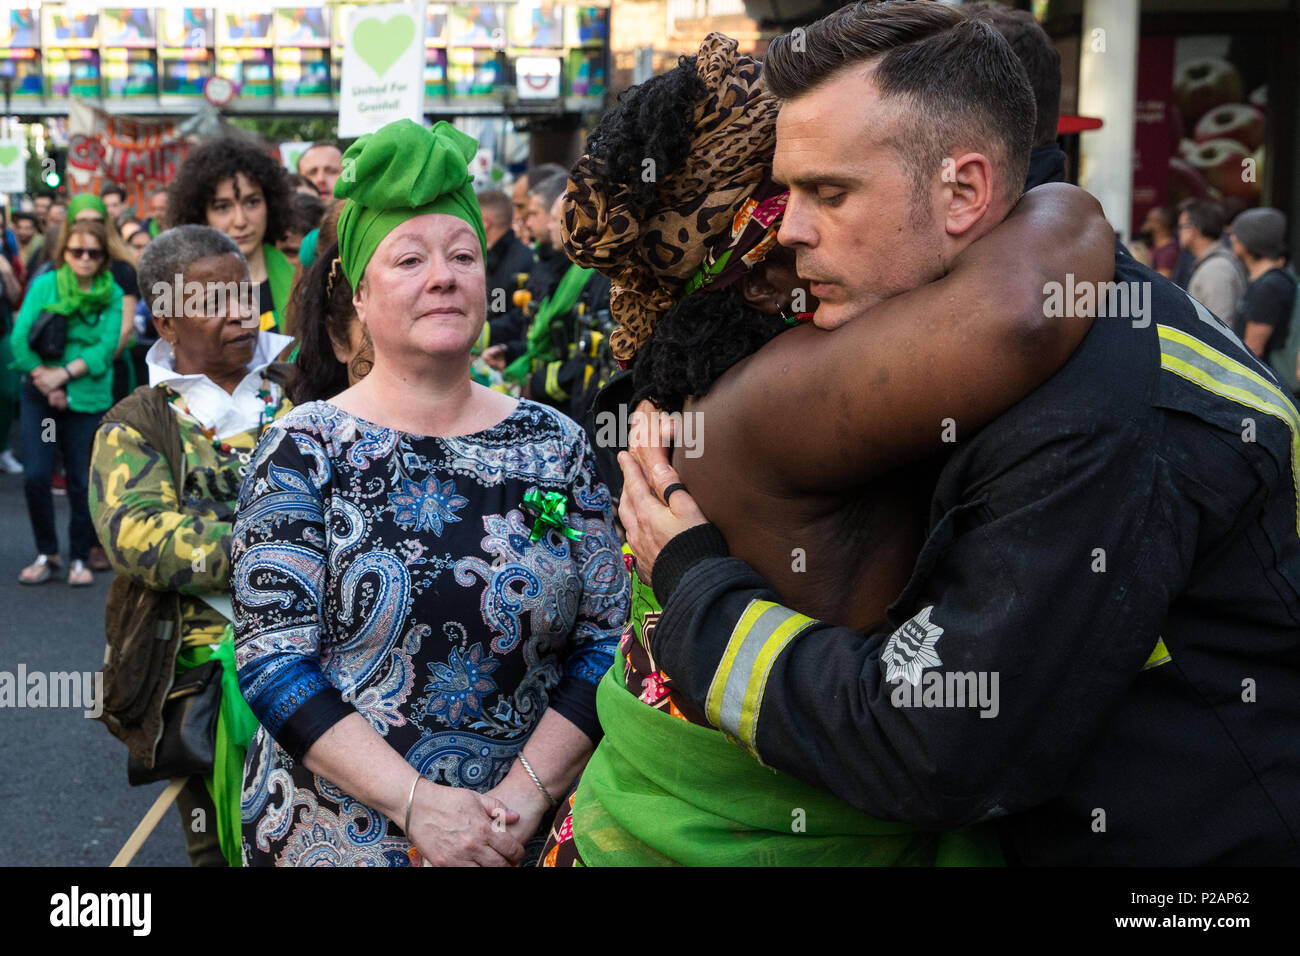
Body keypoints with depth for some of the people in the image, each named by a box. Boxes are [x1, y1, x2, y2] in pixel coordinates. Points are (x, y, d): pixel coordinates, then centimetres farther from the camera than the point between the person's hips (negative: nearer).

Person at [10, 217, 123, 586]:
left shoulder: (113, 295, 1)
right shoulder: (44, 285, 1)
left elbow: (106, 348, -7)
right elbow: (20, 338, -4)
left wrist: (64, 374, -17)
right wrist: (47, 383, -11)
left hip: (89, 398, 0)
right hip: (40, 396, 0)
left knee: (82, 482, 3)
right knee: (35, 476, -5)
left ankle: (79, 558, 18)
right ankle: (46, 553, 14)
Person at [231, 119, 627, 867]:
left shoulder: (558, 446, 0)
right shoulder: (305, 450, -6)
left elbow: (608, 639, -2)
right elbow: (273, 659, -12)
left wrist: (526, 789, -15)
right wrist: (417, 801, -21)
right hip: (335, 836, -2)